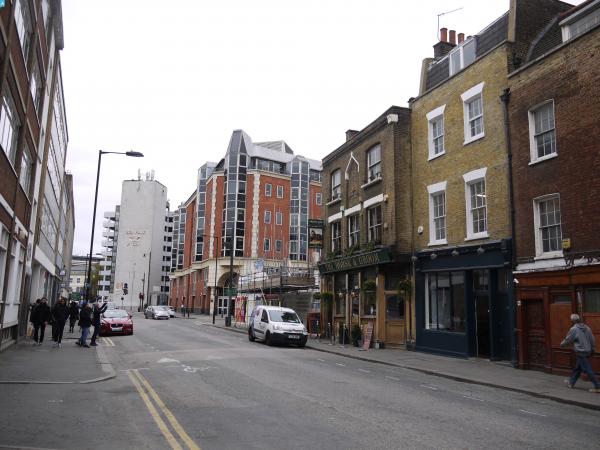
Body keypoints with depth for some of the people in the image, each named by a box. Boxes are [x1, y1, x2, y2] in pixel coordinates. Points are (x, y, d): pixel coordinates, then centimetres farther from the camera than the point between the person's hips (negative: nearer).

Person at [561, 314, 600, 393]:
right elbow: (592, 340, 8)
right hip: (588, 351, 8)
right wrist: (592, 349, 20)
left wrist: (562, 344, 15)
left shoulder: (574, 329, -15)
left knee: (588, 370, -2)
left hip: (581, 353, -8)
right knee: (577, 368, 18)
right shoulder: (586, 328, 4)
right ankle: (571, 383, 29)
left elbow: (568, 340, -5)